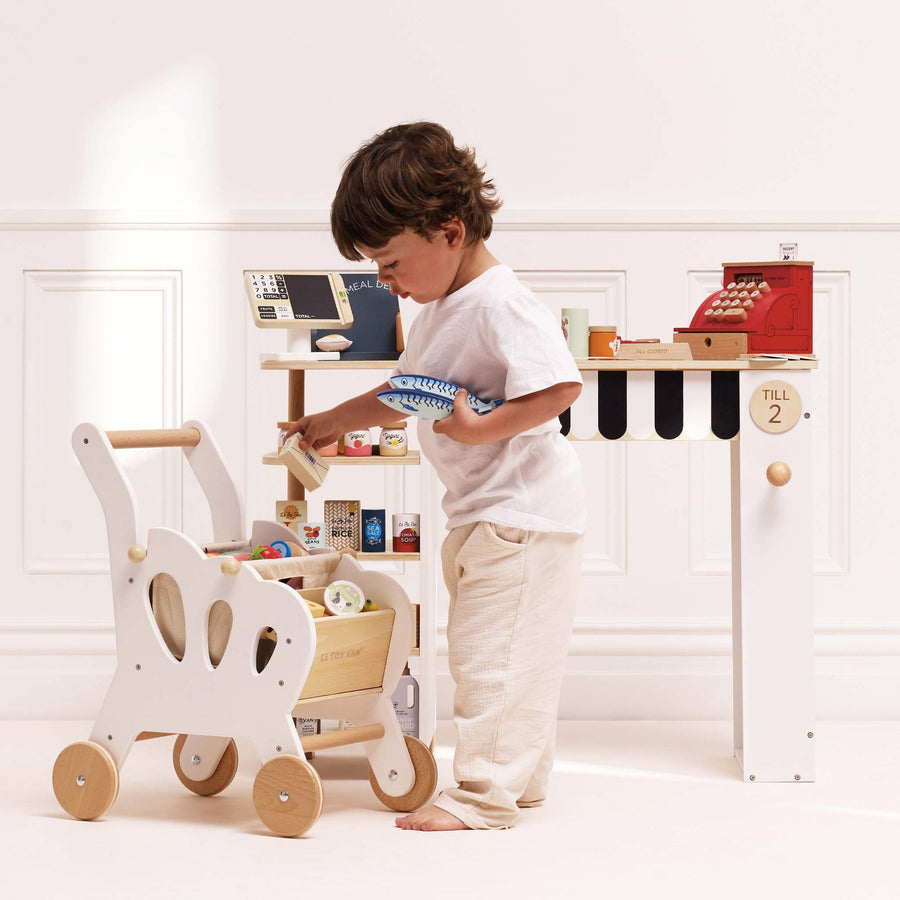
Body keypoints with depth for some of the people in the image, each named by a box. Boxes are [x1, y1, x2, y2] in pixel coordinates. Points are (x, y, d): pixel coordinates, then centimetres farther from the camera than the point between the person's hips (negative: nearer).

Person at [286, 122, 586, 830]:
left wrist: (482, 429, -28)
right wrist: (338, 421, 29)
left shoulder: (500, 305, -20)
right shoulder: (440, 310, 13)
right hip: (484, 513, 10)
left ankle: (485, 793, -1)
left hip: (520, 513, -10)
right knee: (511, 655, 16)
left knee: (489, 652, -7)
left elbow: (562, 385, -29)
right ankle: (521, 777, 26)